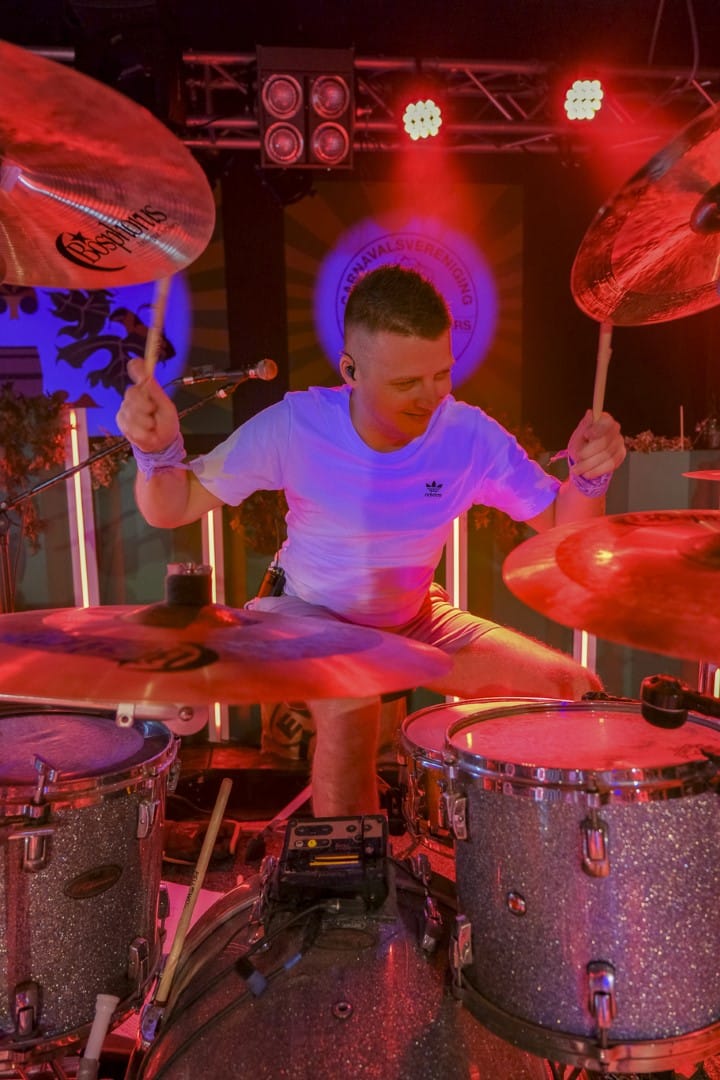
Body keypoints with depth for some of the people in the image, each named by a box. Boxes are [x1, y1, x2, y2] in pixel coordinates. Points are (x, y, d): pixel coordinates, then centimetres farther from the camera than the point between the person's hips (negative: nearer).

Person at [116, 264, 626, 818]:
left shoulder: (472, 434, -18)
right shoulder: (295, 425, -22)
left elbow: (561, 526, -10)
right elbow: (172, 510, -17)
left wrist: (589, 476, -32)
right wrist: (160, 449, -39)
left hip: (418, 619, 3)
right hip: (309, 616, -3)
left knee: (576, 690, -7)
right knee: (351, 707, -36)